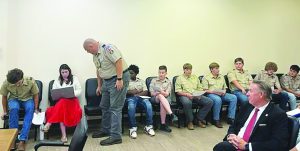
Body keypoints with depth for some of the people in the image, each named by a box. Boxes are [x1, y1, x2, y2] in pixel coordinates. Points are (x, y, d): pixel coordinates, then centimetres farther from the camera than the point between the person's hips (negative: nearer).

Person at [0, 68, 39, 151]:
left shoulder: (31, 81, -25)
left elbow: (35, 95, -10)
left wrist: (36, 109, -9)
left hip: (27, 99, 0)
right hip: (14, 99, 1)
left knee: (30, 109, -34)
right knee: (14, 108, -35)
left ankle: (22, 139, -32)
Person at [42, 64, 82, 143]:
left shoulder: (74, 79, 14)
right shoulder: (57, 81, 19)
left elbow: (79, 91, 7)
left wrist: (72, 93, -14)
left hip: (72, 100, -1)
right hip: (60, 101, 1)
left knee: (63, 102, -38)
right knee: (62, 103, -38)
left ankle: (48, 124, -41)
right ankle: (64, 135, -42)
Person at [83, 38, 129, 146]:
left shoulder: (107, 48, -17)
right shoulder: (95, 55, 11)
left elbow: (119, 61, -25)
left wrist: (119, 79, -26)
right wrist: (99, 86, 21)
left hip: (118, 78, -10)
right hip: (107, 80, 10)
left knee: (115, 108, -9)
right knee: (104, 106, 16)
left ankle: (116, 136, -3)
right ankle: (105, 130, 32)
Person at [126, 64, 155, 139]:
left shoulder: (141, 81, 23)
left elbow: (146, 92, 10)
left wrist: (137, 94, -8)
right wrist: (136, 91, -5)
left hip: (141, 97, 2)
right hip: (131, 98, -2)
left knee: (149, 105, -33)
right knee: (131, 107, -39)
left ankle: (149, 126, -23)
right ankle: (133, 128, -29)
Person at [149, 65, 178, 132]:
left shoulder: (168, 82, 17)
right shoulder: (153, 80, 15)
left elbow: (167, 94, 2)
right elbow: (152, 93, 4)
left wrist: (160, 92, -17)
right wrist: (161, 93, -11)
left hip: (165, 98, 1)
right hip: (155, 98, 0)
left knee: (162, 103, -38)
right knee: (160, 96, -38)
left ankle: (163, 124, -36)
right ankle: (171, 114, -50)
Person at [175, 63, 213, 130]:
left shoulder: (195, 77, 23)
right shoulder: (180, 78, 9)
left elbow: (200, 88, 20)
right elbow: (178, 91, -1)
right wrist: (187, 94, -17)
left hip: (196, 96, 5)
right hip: (185, 96, -4)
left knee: (209, 102, -19)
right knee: (187, 103, -40)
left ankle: (199, 119, -6)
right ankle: (190, 121, -17)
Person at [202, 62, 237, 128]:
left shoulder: (221, 77, 22)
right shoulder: (206, 77, 3)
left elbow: (225, 87, 22)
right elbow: (205, 90, -5)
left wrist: (224, 92, -1)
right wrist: (214, 91, -19)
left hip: (221, 94, 6)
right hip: (211, 94, -6)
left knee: (234, 97, -18)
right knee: (218, 99, -38)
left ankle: (230, 118, -13)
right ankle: (216, 120, -25)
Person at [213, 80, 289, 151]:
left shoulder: (279, 114, -7)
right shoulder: (246, 107, 11)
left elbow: (278, 144, -15)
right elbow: (233, 126, 18)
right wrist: (231, 135, -6)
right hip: (236, 144, 6)